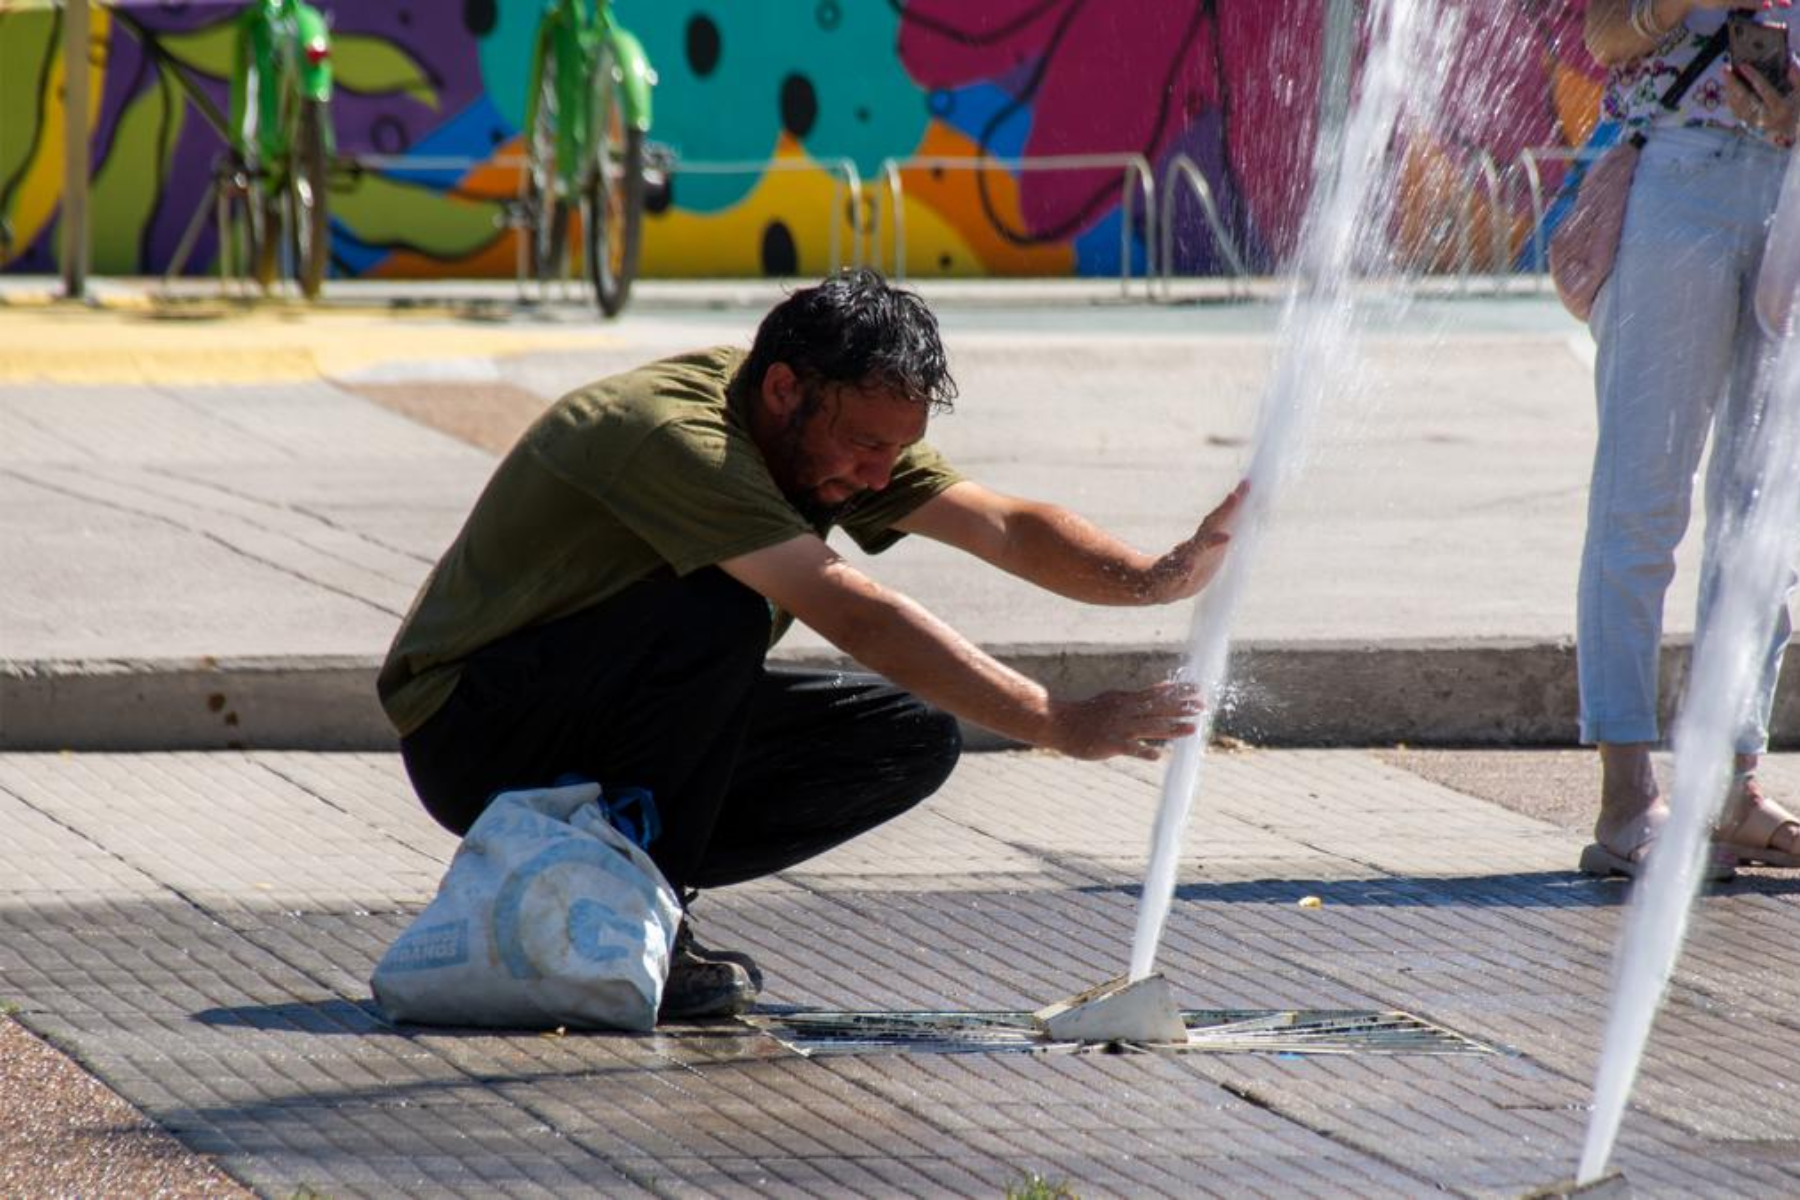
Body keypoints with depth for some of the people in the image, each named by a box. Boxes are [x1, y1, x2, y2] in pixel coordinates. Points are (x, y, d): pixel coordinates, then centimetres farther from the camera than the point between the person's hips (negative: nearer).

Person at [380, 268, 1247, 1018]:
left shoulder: (832, 429, -3)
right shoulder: (672, 437, -30)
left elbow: (1005, 527, -6)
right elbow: (857, 617, -36)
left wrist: (1159, 578, -25)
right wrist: (1060, 726, -38)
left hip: (626, 726, 9)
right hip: (469, 734, -9)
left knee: (915, 738, -5)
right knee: (720, 613, -34)